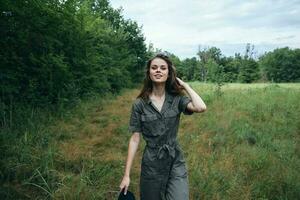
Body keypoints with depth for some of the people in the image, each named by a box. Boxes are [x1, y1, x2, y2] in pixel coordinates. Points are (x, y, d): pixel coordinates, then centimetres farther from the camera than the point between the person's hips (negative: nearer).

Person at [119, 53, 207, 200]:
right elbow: (135, 139, -5)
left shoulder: (177, 98, -5)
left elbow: (201, 108, -25)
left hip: (175, 161, 0)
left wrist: (185, 85, -10)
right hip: (151, 163, 0)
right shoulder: (139, 104, -7)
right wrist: (127, 174, -5)